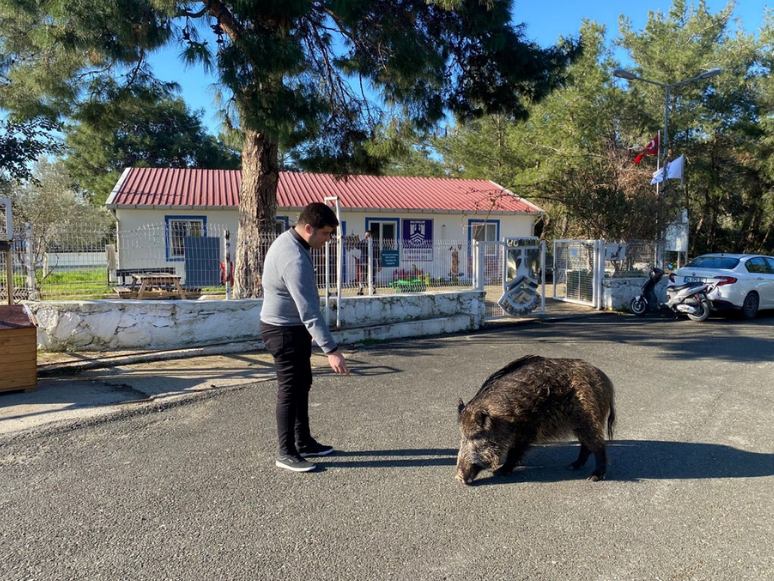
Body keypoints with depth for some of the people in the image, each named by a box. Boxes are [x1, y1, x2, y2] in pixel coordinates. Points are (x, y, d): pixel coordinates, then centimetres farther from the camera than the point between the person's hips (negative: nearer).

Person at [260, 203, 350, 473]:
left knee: (302, 384, 17)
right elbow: (308, 310, -33)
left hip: (294, 328, 10)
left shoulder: (289, 241, 5)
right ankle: (286, 453, 12)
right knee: (290, 390, -1)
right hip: (283, 331, -10)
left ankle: (304, 442, 29)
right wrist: (331, 350, -35)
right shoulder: (294, 259, -28)